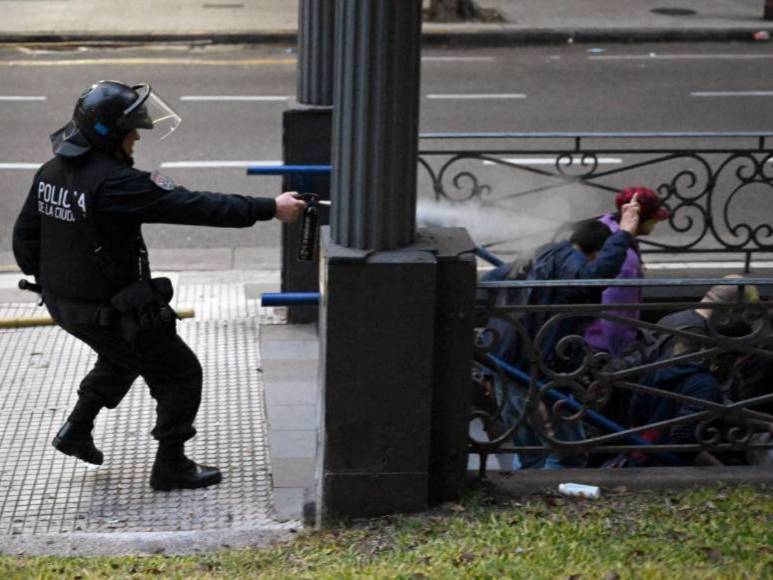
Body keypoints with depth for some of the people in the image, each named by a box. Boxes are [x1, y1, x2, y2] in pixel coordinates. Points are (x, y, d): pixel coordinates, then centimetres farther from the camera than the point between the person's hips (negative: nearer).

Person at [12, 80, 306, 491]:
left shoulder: (50, 172, -1)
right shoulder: (114, 183, -27)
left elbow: (24, 234, 9)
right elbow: (194, 206, -27)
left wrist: (46, 279, 24)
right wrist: (269, 208, -23)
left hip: (62, 303, 9)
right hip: (110, 312, -9)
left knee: (121, 358, 35)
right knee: (180, 376, 9)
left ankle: (76, 430, 36)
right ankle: (171, 466, 17)